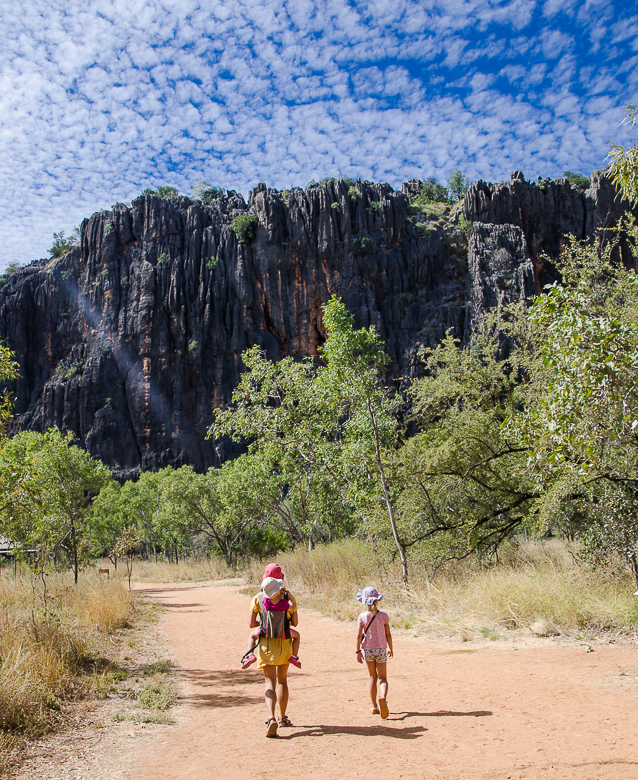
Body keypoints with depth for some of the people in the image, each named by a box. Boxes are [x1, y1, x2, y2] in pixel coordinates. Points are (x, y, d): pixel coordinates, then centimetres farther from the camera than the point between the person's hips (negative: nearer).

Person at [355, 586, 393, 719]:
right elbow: (388, 634, -1)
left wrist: (358, 651, 1)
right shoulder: (383, 616, -7)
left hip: (367, 649, 1)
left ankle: (374, 707, 20)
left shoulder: (362, 617, -8)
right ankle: (383, 697, -28)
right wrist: (390, 648, 13)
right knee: (382, 678, 3)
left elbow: (359, 635, -9)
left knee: (373, 677, 16)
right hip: (381, 649, -1)